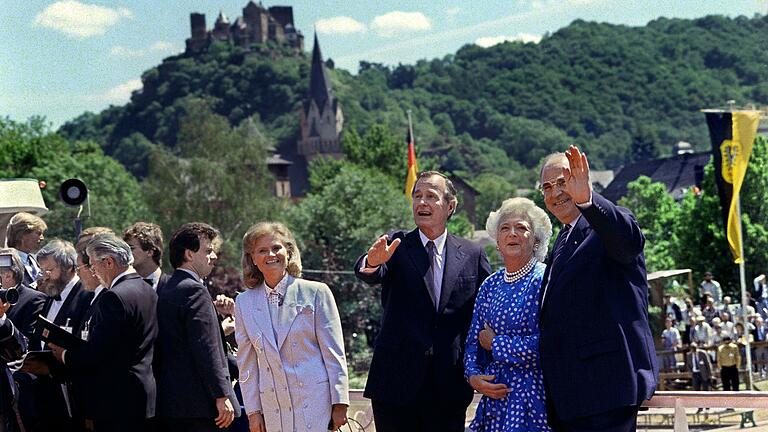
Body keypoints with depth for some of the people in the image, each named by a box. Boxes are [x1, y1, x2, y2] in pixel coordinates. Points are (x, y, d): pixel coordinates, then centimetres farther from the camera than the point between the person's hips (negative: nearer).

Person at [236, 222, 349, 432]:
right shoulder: (244, 303, 10)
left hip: (315, 403, -3)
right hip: (273, 408, 3)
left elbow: (334, 354, 0)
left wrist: (339, 404, -4)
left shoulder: (316, 293, 1)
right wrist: (253, 410, 7)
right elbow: (247, 363, 12)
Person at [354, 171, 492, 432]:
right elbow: (369, 276, -15)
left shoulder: (473, 255, 8)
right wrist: (372, 263, -39)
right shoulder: (397, 247, 3)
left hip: (450, 386, 1)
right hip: (397, 382, -1)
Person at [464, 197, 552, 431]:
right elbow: (473, 342, 13)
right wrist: (473, 376, -7)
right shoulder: (490, 285, 11)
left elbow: (545, 343, -19)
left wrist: (495, 343, -8)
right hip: (494, 398, 6)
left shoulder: (544, 280, -9)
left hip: (532, 398, -6)